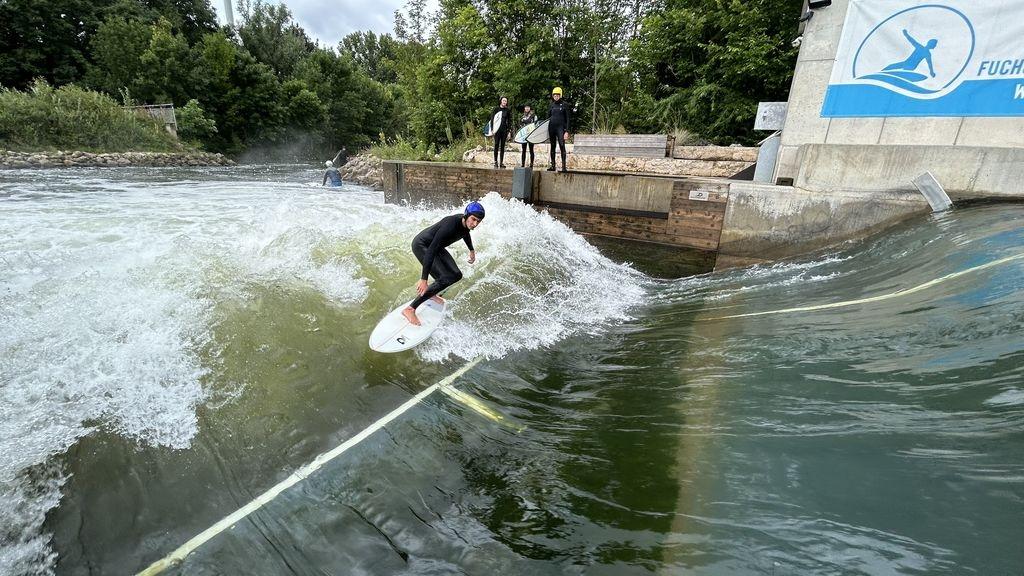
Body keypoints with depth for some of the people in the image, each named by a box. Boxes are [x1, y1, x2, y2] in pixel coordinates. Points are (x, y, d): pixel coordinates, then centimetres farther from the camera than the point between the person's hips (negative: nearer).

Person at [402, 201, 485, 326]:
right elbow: (431, 251, -38)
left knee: (456, 275, 5)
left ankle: (431, 293, 29)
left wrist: (471, 250, 32)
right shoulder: (450, 225, -36)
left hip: (436, 246, 9)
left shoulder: (465, 222, -11)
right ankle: (410, 309, -17)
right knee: (445, 279, -20)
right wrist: (423, 279, -41)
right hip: (421, 245, -9)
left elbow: (465, 233, 17)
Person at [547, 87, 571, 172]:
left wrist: (567, 131, -11)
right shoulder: (551, 105, 12)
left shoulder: (564, 104, 0)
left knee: (562, 146, -12)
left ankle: (563, 166, -13)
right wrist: (547, 130, 12)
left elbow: (568, 118, -2)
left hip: (560, 127, -5)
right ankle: (552, 165, 14)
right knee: (552, 146, 8)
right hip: (551, 127, 5)